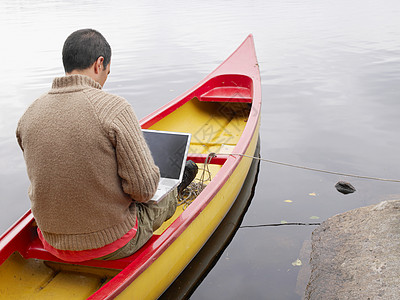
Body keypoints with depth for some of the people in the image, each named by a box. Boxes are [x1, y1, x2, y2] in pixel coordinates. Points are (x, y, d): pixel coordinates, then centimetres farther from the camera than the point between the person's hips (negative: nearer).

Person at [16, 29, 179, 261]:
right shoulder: (114, 108, -22)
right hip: (113, 245, -5)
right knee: (168, 198, 23)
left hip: (54, 244, 6)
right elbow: (144, 189, -21)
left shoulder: (29, 116, -5)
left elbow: (44, 180, 8)